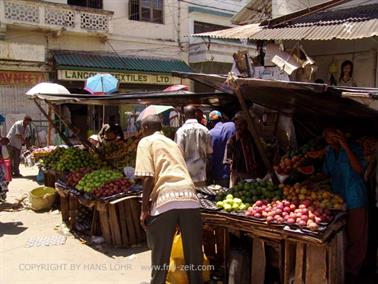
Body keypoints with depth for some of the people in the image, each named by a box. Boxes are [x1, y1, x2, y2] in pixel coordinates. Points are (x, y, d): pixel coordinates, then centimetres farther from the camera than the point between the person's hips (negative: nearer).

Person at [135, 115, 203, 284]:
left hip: (165, 200, -5)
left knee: (160, 256, 10)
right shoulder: (173, 143, 29)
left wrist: (144, 209, 3)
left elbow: (148, 178, -3)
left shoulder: (146, 142, 11)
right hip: (190, 198, 5)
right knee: (194, 254, 15)